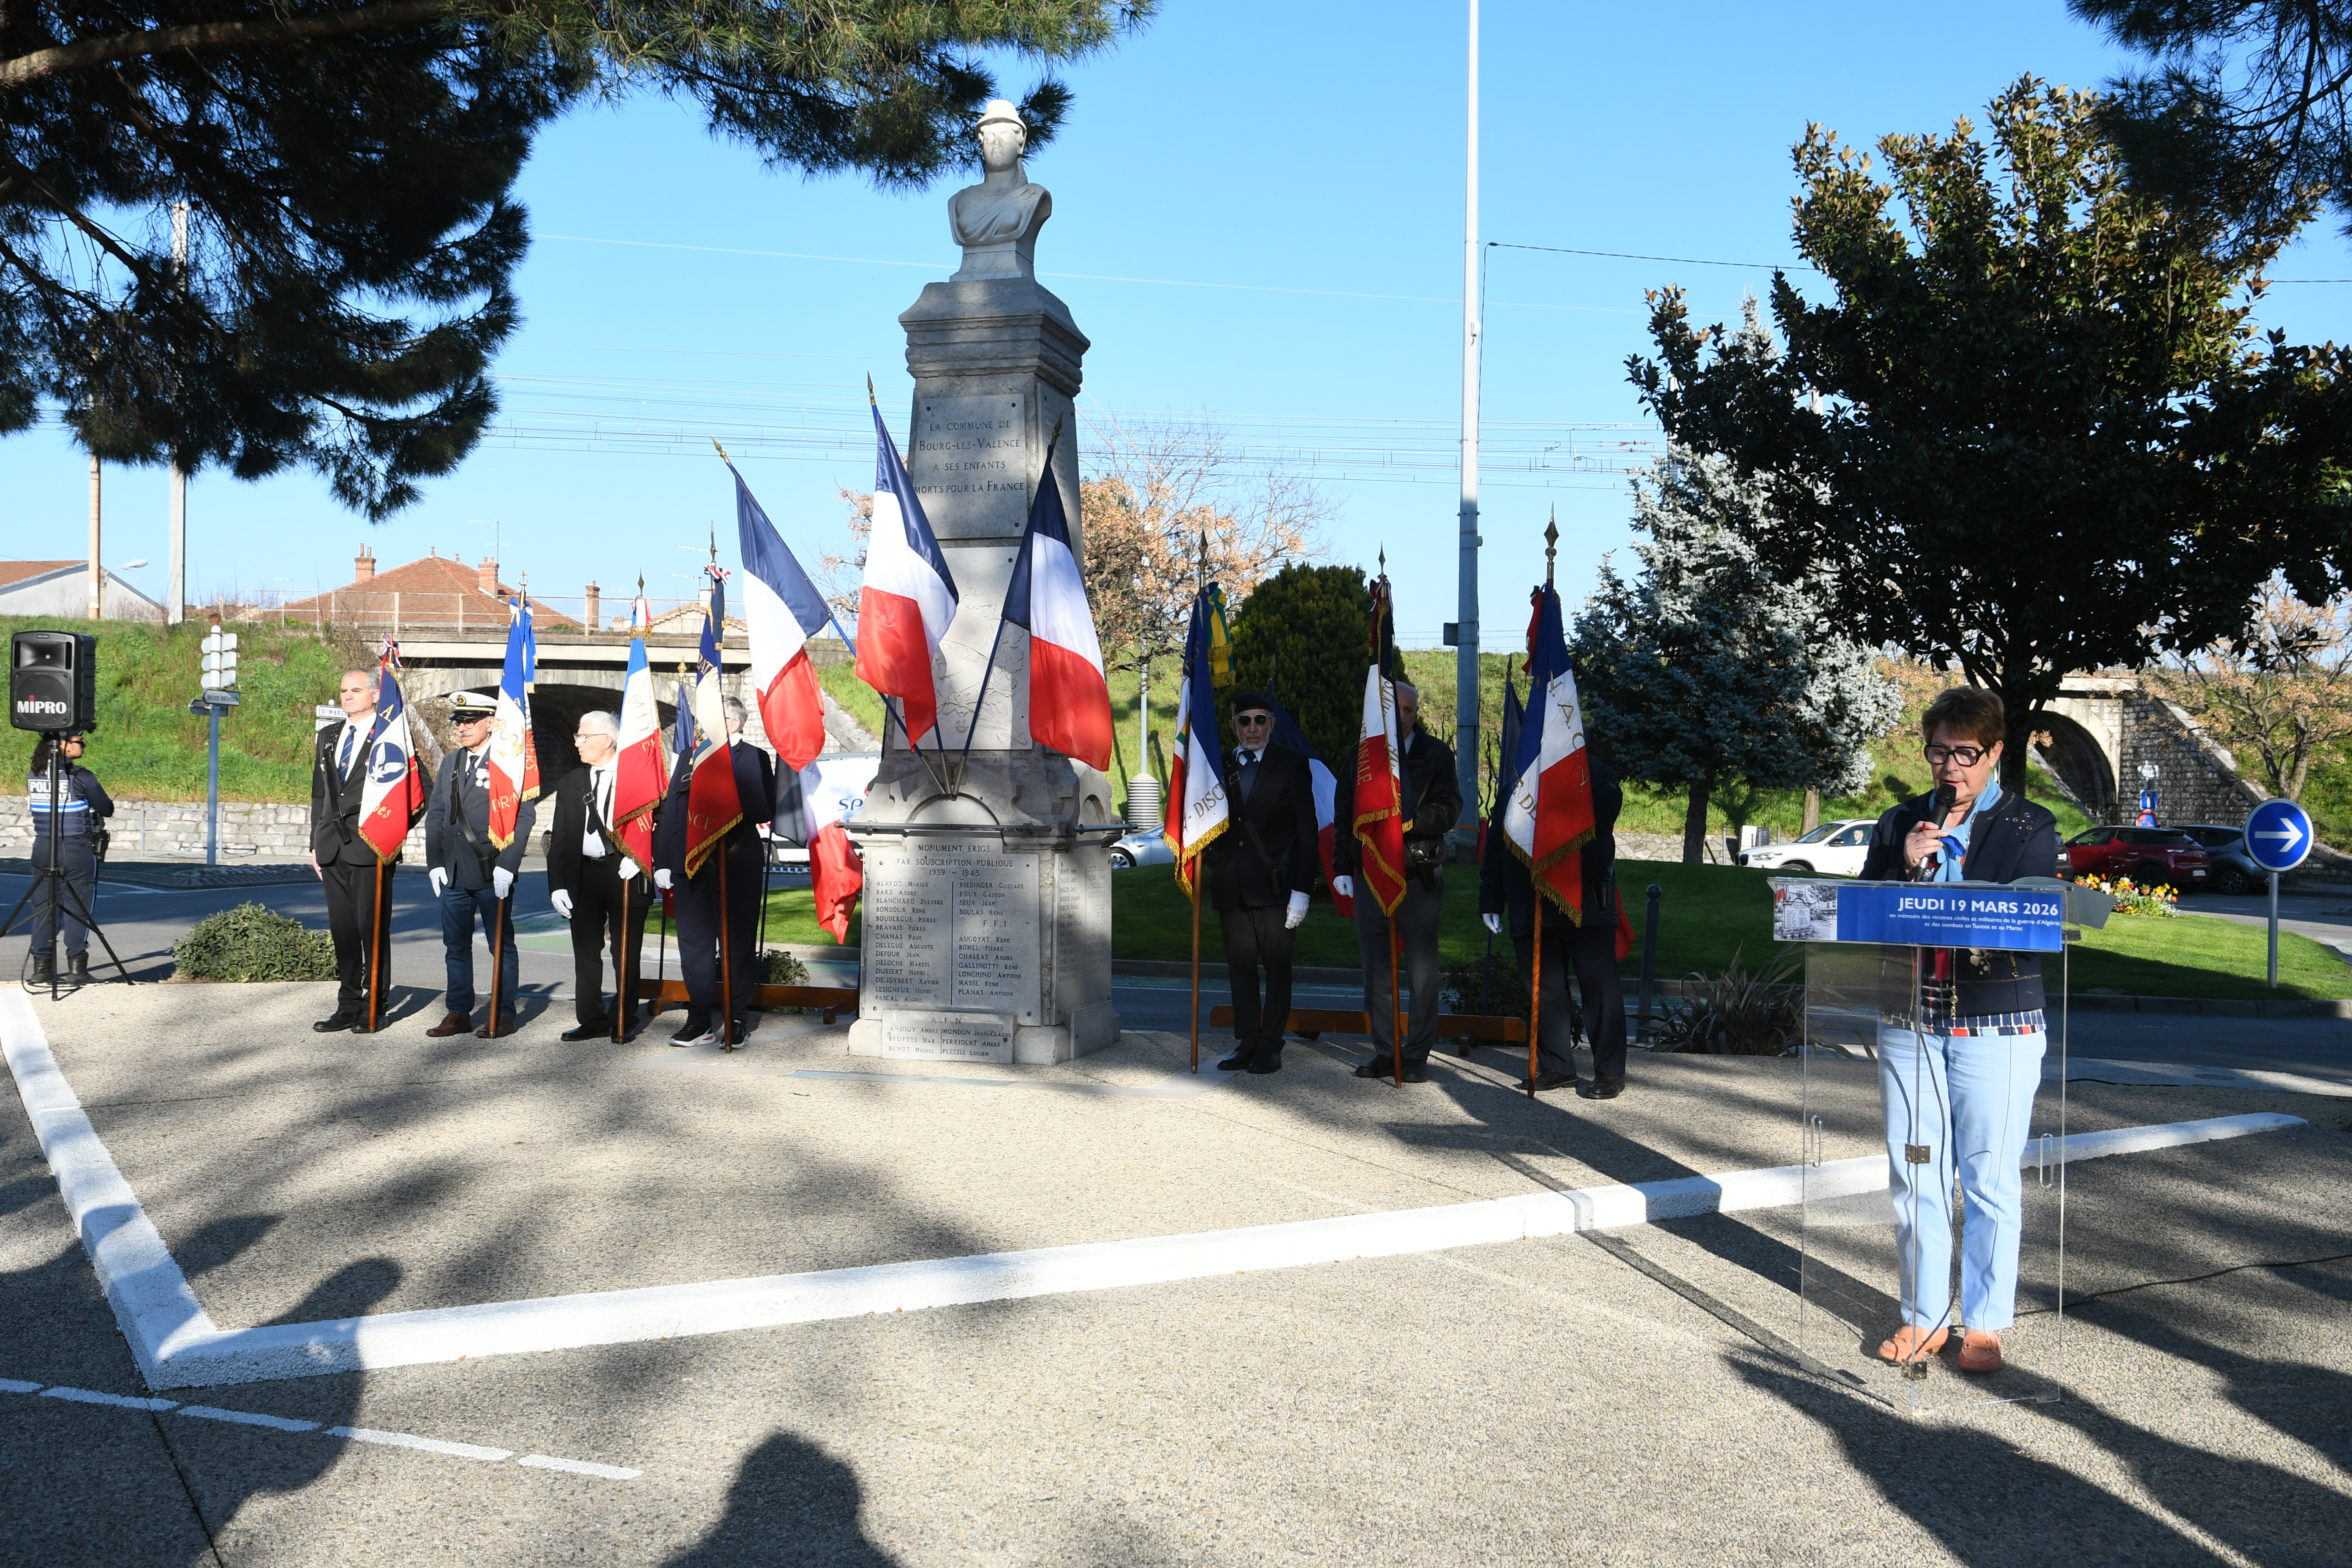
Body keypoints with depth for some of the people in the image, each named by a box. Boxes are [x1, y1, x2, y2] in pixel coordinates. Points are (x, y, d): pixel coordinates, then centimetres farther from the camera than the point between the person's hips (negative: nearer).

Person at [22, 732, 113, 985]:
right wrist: (103, 803, 18)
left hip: (43, 848, 5)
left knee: (43, 907, 10)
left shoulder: (33, 776, 5)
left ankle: (42, 967, 10)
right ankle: (77, 966, 3)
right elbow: (107, 810, -6)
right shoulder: (80, 776, -12)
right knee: (78, 906, 2)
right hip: (78, 849, -5)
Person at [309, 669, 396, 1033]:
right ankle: (348, 1006, 15)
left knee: (372, 929, -2)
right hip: (333, 849, 6)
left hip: (372, 850, -6)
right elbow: (320, 794, 20)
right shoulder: (328, 736, 16)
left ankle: (373, 1008, 6)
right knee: (342, 930, 9)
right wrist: (316, 843, 15)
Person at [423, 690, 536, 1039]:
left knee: (502, 945, 3)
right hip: (453, 875, 6)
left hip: (492, 875, -6)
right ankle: (458, 1013, 18)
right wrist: (434, 863, 7)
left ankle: (504, 1015, 9)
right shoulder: (450, 764, 15)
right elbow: (435, 816, 17)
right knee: (455, 945, 10)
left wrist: (506, 866, -16)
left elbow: (524, 817, -10)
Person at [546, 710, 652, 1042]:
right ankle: (592, 1020, 14)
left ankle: (624, 1021, 10)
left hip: (626, 876, -4)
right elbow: (560, 838, 12)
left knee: (626, 952, 1)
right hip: (584, 875, 4)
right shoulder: (571, 783, 13)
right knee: (586, 952, 5)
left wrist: (638, 858, -15)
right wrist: (557, 885, 4)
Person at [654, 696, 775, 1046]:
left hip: (737, 864, -4)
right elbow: (670, 813, 13)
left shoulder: (754, 760, 1)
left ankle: (737, 1018, 10)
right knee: (694, 941, 7)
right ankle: (699, 1020, 14)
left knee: (738, 941, 1)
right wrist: (663, 863, 7)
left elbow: (765, 812, -12)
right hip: (691, 864, 4)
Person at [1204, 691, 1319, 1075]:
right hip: (1231, 886, 3)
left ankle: (1271, 1046, 6)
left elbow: (1306, 831, -1)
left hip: (1275, 885, -3)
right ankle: (1247, 1044, 13)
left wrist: (1302, 888, -9)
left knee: (1277, 966, -1)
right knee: (1240, 967, 6)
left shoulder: (1292, 765, 3)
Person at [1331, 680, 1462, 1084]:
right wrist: (1342, 866, 7)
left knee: (1422, 971, 1)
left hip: (1420, 878, -3)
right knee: (1376, 970, 7)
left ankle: (1418, 1055, 10)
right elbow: (1346, 815, 15)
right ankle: (1385, 1053, 16)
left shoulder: (1436, 754, 3)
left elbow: (1449, 812, -5)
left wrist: (1406, 818, -19)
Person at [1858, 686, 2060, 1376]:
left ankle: (1985, 1324, 11)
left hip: (1998, 1026, -3)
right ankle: (1925, 1315, 18)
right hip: (1908, 1022, 3)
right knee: (1915, 1179, 6)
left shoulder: (2031, 828, 3)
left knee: (1991, 1183, 0)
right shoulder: (1899, 824, 12)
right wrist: (1907, 867, -10)